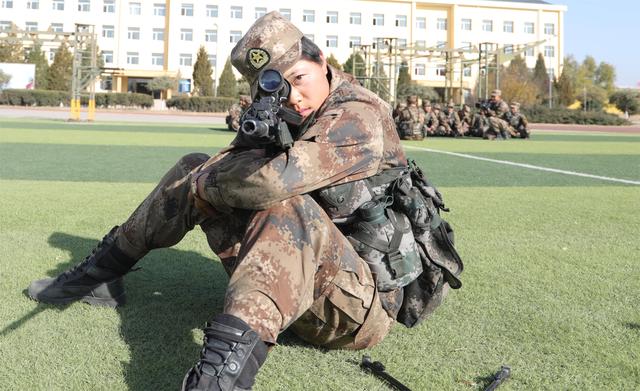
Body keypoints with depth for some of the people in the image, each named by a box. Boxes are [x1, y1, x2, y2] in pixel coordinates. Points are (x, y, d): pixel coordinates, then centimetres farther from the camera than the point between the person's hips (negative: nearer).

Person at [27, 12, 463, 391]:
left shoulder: (359, 120, -21)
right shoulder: (285, 116, 6)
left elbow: (273, 181, -34)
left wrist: (205, 183, -15)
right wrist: (249, 139, -18)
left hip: (362, 303, -8)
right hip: (294, 277, 8)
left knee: (292, 206, -39)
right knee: (196, 169, 6)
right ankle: (100, 274, 16)